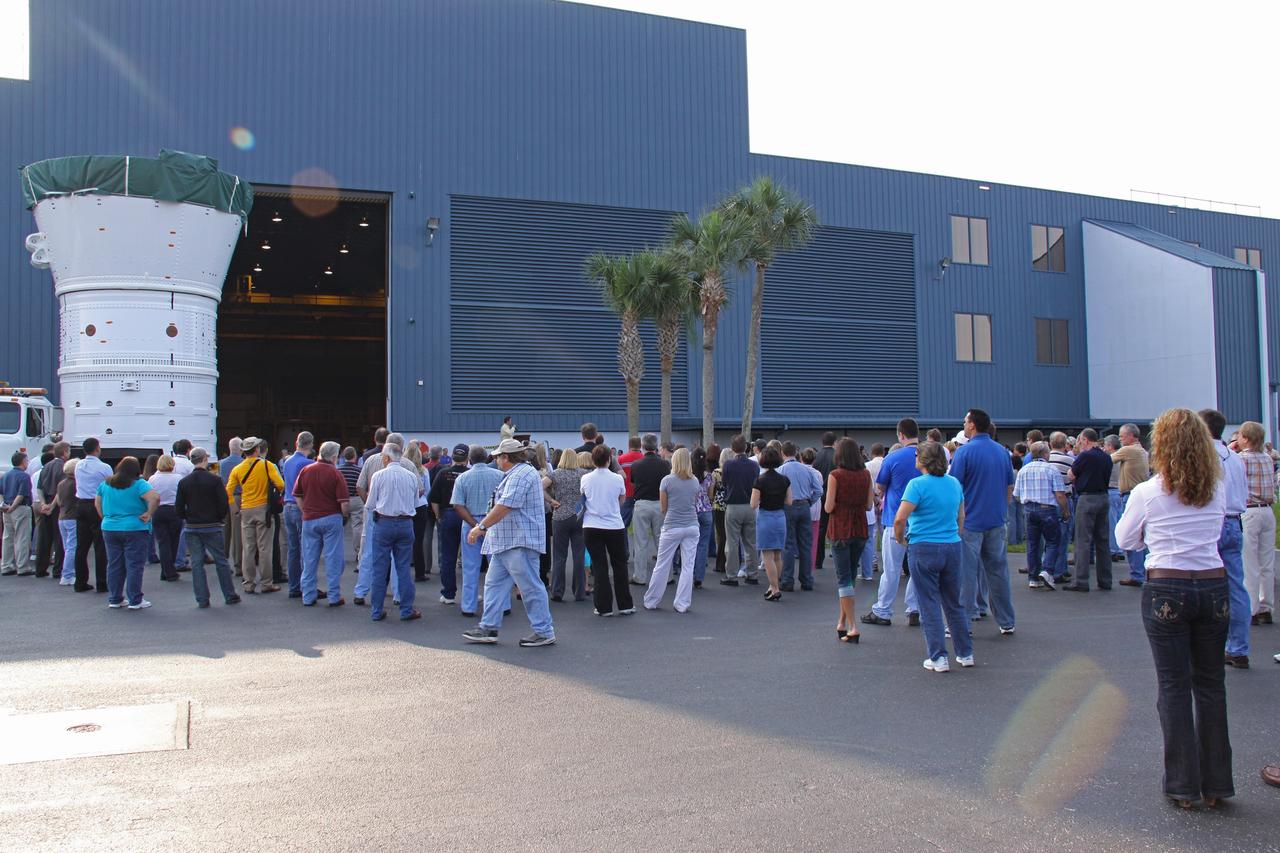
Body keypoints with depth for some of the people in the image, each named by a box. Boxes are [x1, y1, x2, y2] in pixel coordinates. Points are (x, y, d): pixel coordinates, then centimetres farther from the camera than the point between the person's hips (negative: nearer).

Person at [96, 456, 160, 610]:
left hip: (109, 529, 5)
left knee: (114, 565, 12)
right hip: (134, 529, -5)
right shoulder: (139, 484, -11)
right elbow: (155, 497, -24)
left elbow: (97, 503, 14)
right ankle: (135, 601, 1)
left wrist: (106, 518, 19)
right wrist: (148, 514, -13)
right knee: (134, 565, 0)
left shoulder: (105, 484, 6)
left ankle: (114, 599, 17)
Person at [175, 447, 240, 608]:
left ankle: (202, 600, 6)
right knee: (221, 562, 7)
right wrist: (221, 519, 7)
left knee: (196, 564, 6)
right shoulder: (215, 480, -9)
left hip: (192, 528, 3)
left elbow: (178, 508, 1)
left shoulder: (183, 482, 1)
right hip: (212, 527, -2)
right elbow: (224, 505, -11)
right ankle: (230, 596, 12)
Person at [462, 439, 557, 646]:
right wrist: (486, 528, 25)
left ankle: (544, 632, 3)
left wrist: (481, 527, -20)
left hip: (520, 542, -11)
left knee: (530, 586, -4)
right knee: (494, 583, 12)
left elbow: (504, 507, -24)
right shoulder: (516, 474, 19)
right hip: (506, 542, 11)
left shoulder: (520, 475, -17)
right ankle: (489, 628, 16)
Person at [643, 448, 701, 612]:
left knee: (662, 566, 6)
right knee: (688, 566, 4)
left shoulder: (667, 480, -6)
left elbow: (663, 507, 0)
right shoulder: (695, 481, 4)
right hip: (692, 526, 3)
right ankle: (683, 604, 6)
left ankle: (651, 601, 16)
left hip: (672, 527, -3)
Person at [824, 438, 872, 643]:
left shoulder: (835, 475, -12)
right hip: (860, 531, 5)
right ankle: (842, 623, 24)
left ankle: (853, 627, -6)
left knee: (844, 578, 0)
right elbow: (869, 504, 4)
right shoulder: (866, 474, 1)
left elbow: (828, 507, -12)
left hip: (841, 530, -5)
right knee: (850, 576, 17)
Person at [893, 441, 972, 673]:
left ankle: (938, 658, 4)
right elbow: (961, 517, 15)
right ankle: (965, 653, 25)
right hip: (953, 548, 6)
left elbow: (900, 518, -19)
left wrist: (900, 538, -3)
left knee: (930, 605, 2)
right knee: (954, 603, 17)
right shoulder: (955, 483, 7)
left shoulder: (918, 484, -12)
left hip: (924, 549, -5)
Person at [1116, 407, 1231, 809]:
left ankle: (1183, 784, 9)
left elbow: (1125, 539, 4)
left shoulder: (1147, 492, -8)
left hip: (1167, 590, -3)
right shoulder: (1218, 490, 2)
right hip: (1213, 587, 3)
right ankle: (1216, 783, 19)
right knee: (1211, 683, 11)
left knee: (1174, 685, 4)